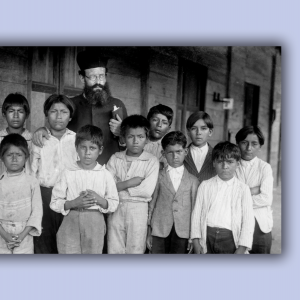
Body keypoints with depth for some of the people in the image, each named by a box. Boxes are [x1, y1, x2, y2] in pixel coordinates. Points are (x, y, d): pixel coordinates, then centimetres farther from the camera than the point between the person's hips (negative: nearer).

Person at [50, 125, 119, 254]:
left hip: (95, 223, 1)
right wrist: (74, 203, -17)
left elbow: (114, 203, 3)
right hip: (71, 221, 0)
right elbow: (55, 203, -1)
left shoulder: (105, 174, 1)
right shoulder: (68, 173, -1)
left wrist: (99, 199, -15)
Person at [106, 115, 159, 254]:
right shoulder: (115, 158, 4)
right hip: (116, 209, 2)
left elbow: (147, 190, -15)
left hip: (138, 210, -2)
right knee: (114, 251, 9)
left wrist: (118, 185, -9)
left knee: (135, 251, 8)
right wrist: (130, 182, -14)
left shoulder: (152, 161, -4)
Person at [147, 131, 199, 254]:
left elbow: (194, 209, 5)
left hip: (182, 232, 0)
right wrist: (149, 233, 4)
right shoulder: (158, 177, 4)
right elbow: (151, 204, 5)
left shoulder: (192, 180, 6)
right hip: (160, 230, 0)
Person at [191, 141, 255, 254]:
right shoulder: (205, 185, 9)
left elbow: (248, 220, 0)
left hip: (230, 238, -1)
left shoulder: (243, 189, 4)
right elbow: (196, 213, 8)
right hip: (207, 236, 2)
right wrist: (196, 241, 2)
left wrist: (241, 248, -7)